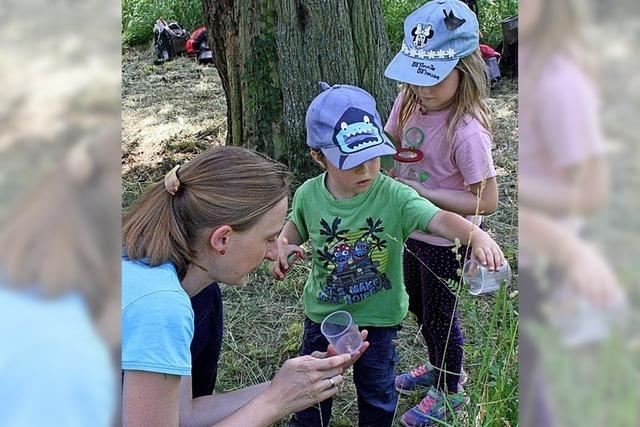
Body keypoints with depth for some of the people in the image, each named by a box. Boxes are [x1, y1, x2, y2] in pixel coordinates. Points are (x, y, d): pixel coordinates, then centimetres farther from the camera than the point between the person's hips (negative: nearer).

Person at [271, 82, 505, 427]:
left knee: (377, 391, 21)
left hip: (378, 317, -2)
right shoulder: (309, 194, -14)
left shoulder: (393, 196, -23)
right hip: (322, 312, 2)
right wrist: (283, 245, -13)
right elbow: (296, 226, 8)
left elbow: (439, 219, -36)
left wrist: (476, 235, -54)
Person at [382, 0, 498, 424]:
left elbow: (486, 201, -26)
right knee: (419, 306, 26)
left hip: (446, 240, -7)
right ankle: (438, 366, 53)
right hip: (413, 230, 7)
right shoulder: (410, 101, -10)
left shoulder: (467, 131, -30)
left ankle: (451, 389, 40)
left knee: (439, 314, 13)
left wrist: (422, 192, -28)